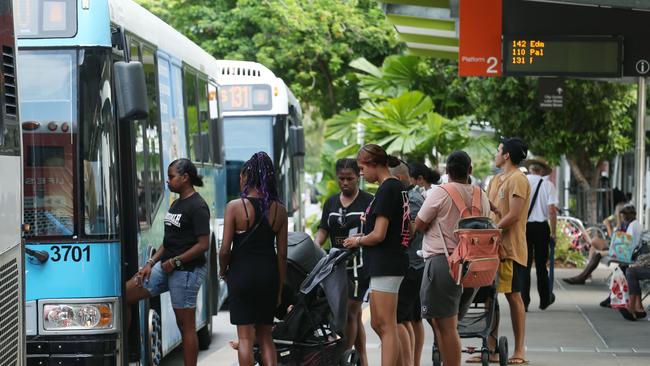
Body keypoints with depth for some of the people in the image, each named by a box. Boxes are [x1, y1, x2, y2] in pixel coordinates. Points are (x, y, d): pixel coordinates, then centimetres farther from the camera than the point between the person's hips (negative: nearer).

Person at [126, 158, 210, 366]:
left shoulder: (197, 207, -13)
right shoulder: (176, 204, 16)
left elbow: (203, 245, -18)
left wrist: (175, 261, -16)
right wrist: (151, 263, 9)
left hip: (187, 271, -9)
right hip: (166, 267, 9)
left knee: (186, 326, -3)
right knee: (124, 295, 4)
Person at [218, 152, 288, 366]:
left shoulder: (235, 207, -9)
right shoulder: (279, 210, 1)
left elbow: (225, 249, -10)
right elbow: (282, 253, 3)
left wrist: (222, 270, 10)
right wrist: (280, 287, 11)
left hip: (242, 271, -3)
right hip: (269, 274, 3)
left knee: (245, 337, 3)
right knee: (265, 335, 15)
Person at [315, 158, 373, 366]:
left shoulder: (368, 201, -1)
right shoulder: (330, 203, 16)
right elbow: (323, 230, 10)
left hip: (359, 265, -6)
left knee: (350, 313, -10)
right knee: (355, 315, 10)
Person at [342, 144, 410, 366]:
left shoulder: (387, 189, -15)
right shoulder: (398, 187, 15)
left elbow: (378, 235, -20)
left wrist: (357, 241, -1)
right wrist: (363, 238, 15)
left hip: (385, 264, -10)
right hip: (392, 262, 10)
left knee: (386, 327, -7)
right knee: (377, 324, 15)